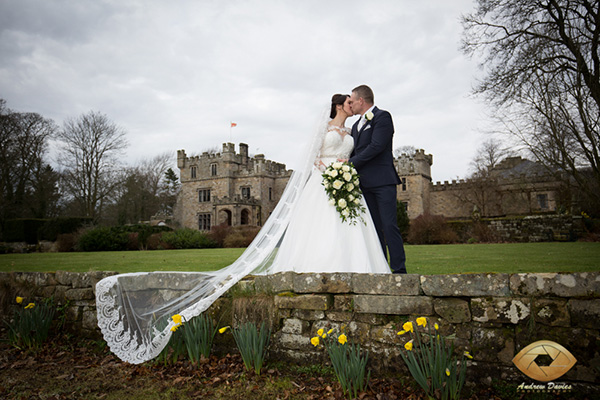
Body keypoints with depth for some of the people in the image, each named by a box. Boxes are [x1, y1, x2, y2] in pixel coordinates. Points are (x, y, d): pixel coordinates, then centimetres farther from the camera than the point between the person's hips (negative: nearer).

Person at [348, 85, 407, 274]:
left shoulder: (382, 117, -2)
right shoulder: (356, 125, 23)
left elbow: (376, 147, -14)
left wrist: (350, 163, -12)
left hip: (382, 181, -7)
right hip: (364, 183, 7)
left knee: (389, 225, -9)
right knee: (374, 227, 6)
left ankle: (399, 268, -4)